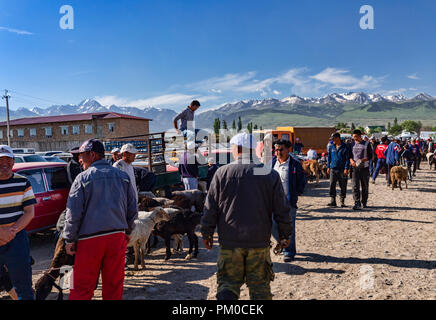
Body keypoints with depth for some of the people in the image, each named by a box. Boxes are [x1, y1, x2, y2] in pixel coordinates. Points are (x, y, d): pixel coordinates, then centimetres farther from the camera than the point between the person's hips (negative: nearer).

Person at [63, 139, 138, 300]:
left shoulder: (83, 178, -5)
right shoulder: (123, 176, 7)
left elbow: (73, 214, -6)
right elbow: (133, 209, 11)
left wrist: (69, 240, 3)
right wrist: (128, 231, 21)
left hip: (90, 238, -3)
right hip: (117, 236, 4)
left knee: (81, 287, 6)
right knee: (114, 285, 13)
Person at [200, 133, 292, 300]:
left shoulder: (222, 173, -4)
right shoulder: (270, 174, -1)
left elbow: (210, 208, -1)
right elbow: (282, 209, 2)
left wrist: (206, 233, 10)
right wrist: (284, 235, 14)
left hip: (229, 242, -1)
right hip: (259, 242, 1)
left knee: (228, 282, 12)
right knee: (260, 286, 14)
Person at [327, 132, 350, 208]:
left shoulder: (345, 147, -3)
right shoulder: (331, 147, 10)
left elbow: (347, 158, -5)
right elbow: (329, 157, 17)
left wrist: (346, 168, -12)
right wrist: (328, 167, 11)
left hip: (342, 170, -3)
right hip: (333, 169, 3)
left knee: (343, 186, 4)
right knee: (332, 185, -2)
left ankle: (342, 202, 14)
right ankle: (333, 201, 4)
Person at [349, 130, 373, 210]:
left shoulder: (366, 144, 1)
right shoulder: (352, 144, 9)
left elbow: (370, 156, -1)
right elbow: (349, 155, 13)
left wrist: (363, 160, -19)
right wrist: (351, 160, -8)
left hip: (364, 167, -1)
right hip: (355, 167, 1)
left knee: (365, 186, 8)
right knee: (355, 186, -9)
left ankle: (364, 202, 23)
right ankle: (357, 203, -10)